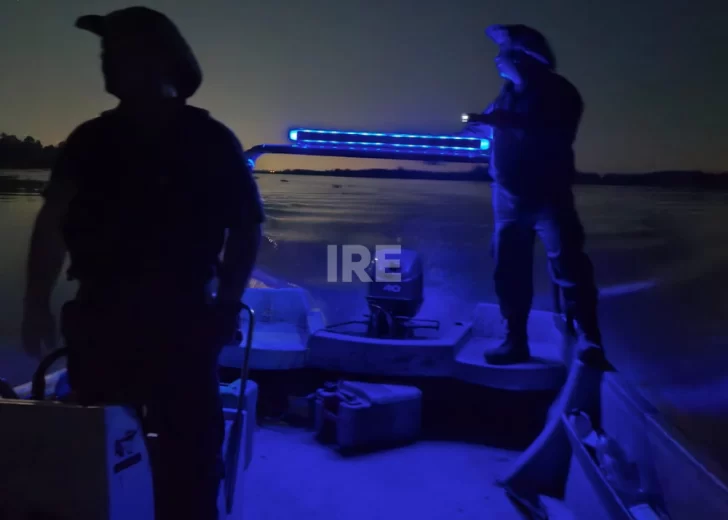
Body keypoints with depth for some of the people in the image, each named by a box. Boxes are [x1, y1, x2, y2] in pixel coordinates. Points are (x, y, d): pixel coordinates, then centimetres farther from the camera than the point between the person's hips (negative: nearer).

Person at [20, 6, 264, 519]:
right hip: (101, 319, 4)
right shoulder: (92, 140, 10)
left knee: (187, 454, 0)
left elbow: (247, 225, 2)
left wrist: (226, 306, -7)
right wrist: (39, 303, -9)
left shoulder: (211, 142, 1)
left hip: (182, 322, -3)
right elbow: (55, 222, 3)